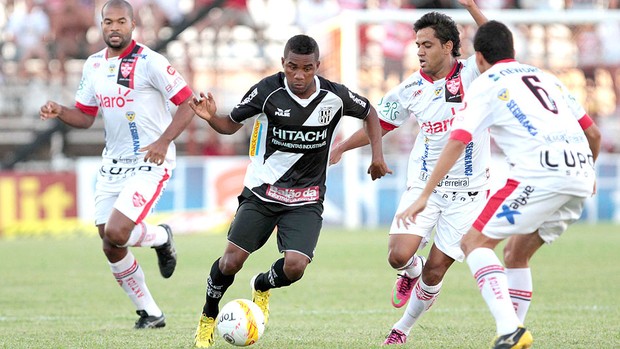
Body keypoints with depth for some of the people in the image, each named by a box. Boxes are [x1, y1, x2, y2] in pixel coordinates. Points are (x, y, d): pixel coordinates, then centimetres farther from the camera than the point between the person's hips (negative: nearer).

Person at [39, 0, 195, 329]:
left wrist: (163, 142, -24)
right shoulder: (93, 65, 8)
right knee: (112, 249, 4)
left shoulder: (149, 61, -13)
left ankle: (160, 237, 11)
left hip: (149, 162, -7)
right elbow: (85, 116, 15)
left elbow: (188, 104, -13)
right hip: (112, 163, 7)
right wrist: (59, 112, -6)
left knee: (116, 233, -22)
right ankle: (150, 313, 21)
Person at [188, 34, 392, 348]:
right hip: (262, 192, 0)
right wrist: (211, 118, -22)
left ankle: (262, 287, 19)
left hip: (306, 199, 0)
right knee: (231, 261, -10)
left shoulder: (334, 96, -10)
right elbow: (231, 124, -1)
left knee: (295, 266, -18)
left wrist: (377, 155, 1)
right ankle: (208, 317, 19)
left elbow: (369, 112, 11)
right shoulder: (268, 90, -13)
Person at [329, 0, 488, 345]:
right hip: (423, 186, 2)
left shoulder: (472, 74, -7)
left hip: (467, 192, -2)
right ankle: (411, 272, 21)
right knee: (399, 256, -17)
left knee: (436, 269, -2)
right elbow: (377, 125, 15)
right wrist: (339, 149, 11)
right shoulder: (411, 90, 2)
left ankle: (403, 328, 22)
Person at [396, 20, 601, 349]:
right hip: (580, 175, 7)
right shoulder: (546, 77, 26)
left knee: (474, 242, 0)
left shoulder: (485, 85, 8)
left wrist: (423, 196, -5)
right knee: (515, 254, 23)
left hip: (539, 174, -7)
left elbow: (456, 143, -4)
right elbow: (593, 133, 27)